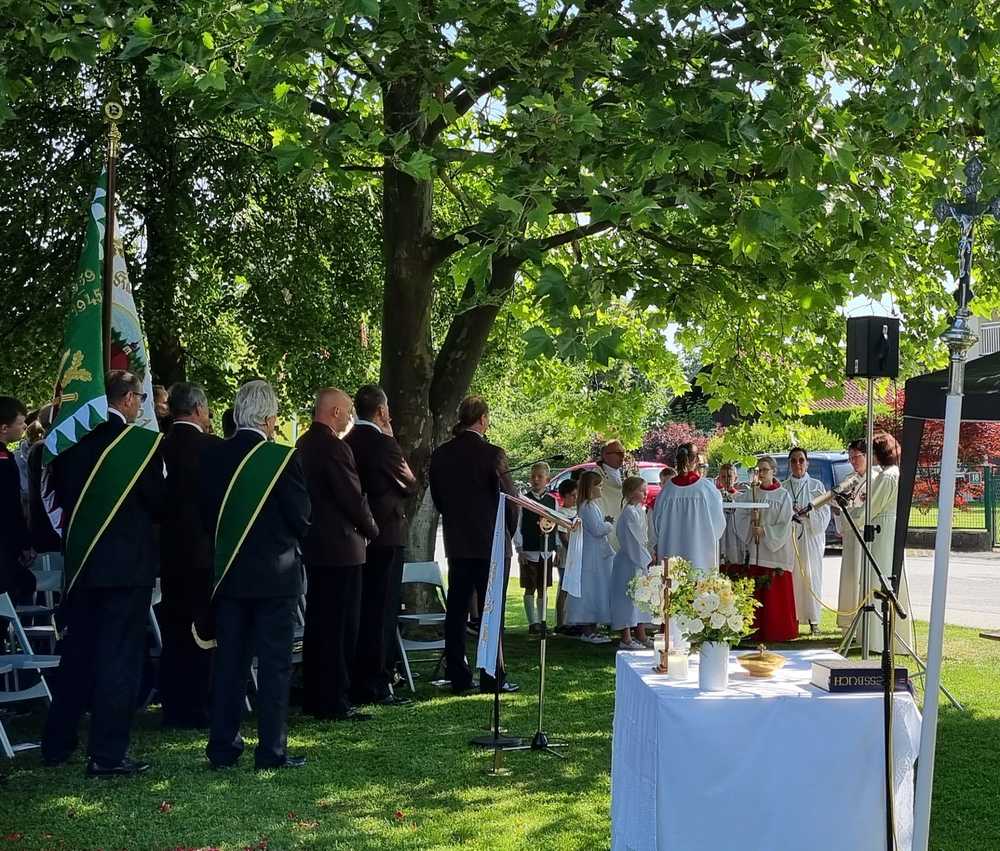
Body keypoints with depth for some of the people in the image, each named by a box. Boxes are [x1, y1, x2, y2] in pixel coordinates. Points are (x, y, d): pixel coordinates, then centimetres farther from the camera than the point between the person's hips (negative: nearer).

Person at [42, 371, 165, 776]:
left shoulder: (72, 439, 2)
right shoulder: (142, 443, -14)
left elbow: (59, 493, 10)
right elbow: (158, 504, -9)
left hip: (80, 561, 6)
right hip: (128, 562, -6)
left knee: (76, 652, 18)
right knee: (119, 656, 1)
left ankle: (56, 744, 27)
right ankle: (106, 754, 3)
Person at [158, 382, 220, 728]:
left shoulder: (160, 447, 1)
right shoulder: (212, 447, -13)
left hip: (169, 552, 5)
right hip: (204, 551, -5)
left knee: (174, 634, 12)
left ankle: (173, 709, 17)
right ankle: (198, 710, 5)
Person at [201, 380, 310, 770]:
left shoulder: (212, 456, 0)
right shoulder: (283, 458, -14)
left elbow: (207, 515, 7)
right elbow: (302, 517, -10)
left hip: (228, 573, 5)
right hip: (275, 574, -5)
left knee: (229, 661, 11)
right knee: (274, 664, 2)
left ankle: (222, 748, 15)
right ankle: (272, 750, 5)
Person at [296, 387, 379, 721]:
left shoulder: (304, 444, 11)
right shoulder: (334, 447, -18)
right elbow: (354, 497, -17)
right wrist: (371, 530, 0)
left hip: (314, 545, 10)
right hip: (340, 547, -10)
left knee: (317, 623, 15)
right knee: (340, 627, -4)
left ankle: (314, 698, 21)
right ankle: (334, 702, 0)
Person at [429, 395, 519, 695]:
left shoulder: (440, 455, 2)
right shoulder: (492, 454, -14)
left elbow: (437, 498, 9)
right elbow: (509, 499, -10)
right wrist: (509, 532, 7)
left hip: (456, 544, 5)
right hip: (492, 544, -5)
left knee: (456, 611, 9)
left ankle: (458, 678, 12)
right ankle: (492, 678, 5)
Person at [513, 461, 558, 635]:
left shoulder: (552, 501, 6)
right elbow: (518, 526, -2)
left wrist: (555, 549, 7)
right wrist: (520, 549, -8)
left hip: (546, 552, 3)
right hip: (529, 551, -3)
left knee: (543, 588, 8)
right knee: (530, 589, -2)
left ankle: (541, 621, 16)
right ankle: (533, 623, -1)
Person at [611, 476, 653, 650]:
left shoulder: (640, 510, 12)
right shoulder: (629, 512, -17)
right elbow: (632, 539, -19)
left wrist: (647, 557, 10)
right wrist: (646, 559, -16)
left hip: (639, 560, 10)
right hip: (628, 562, -10)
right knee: (628, 597, -5)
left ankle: (641, 636, 22)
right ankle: (626, 639, 0)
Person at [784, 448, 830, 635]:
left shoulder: (816, 486, 6)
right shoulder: (783, 487, 8)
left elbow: (824, 514, 1)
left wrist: (807, 514, -14)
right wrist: (789, 514, -13)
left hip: (811, 538, -1)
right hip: (788, 537, 1)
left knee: (811, 576, -1)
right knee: (791, 577, -3)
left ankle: (813, 620, 4)